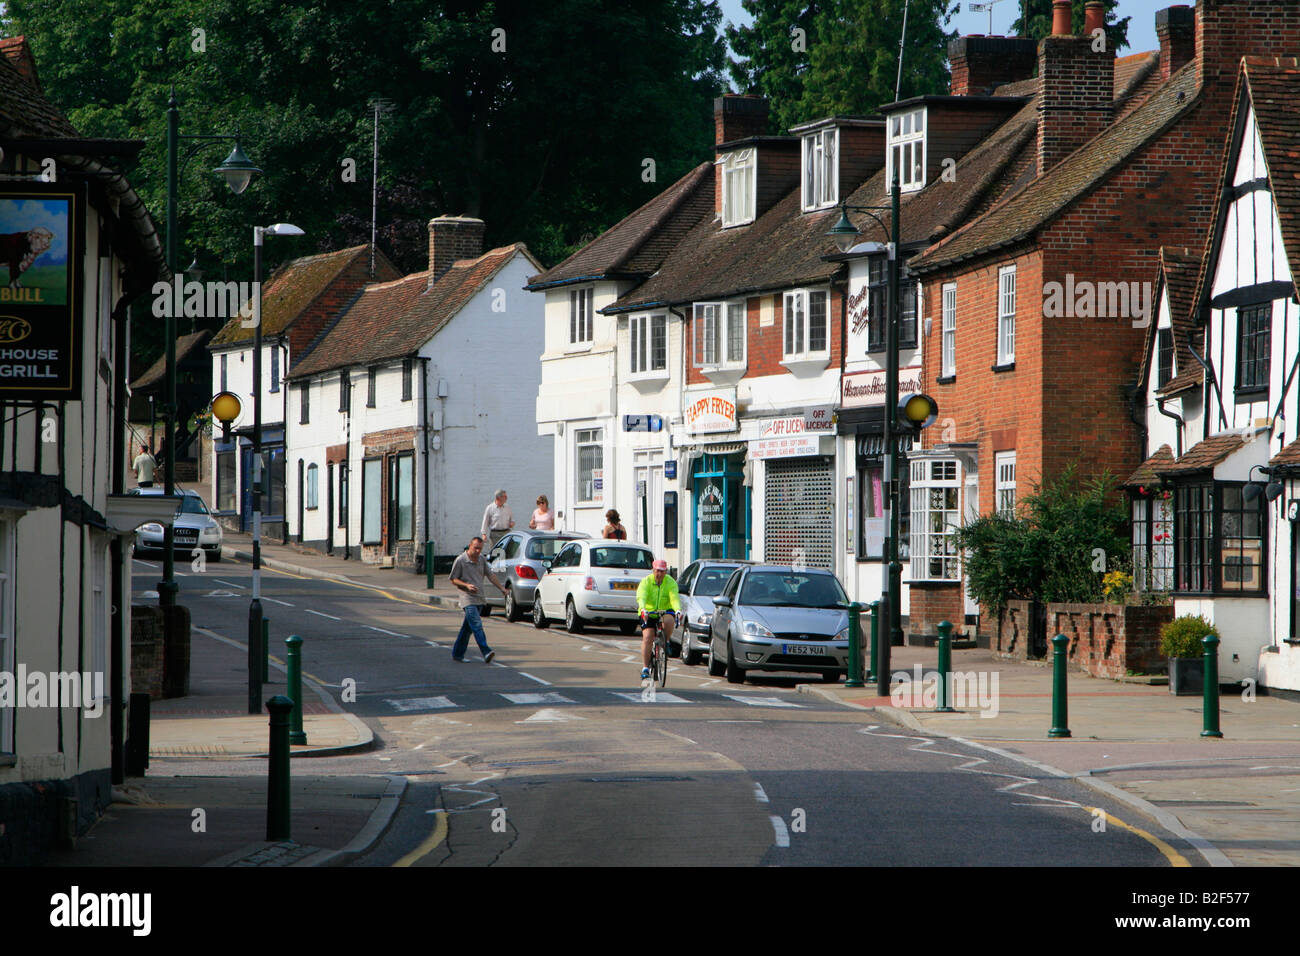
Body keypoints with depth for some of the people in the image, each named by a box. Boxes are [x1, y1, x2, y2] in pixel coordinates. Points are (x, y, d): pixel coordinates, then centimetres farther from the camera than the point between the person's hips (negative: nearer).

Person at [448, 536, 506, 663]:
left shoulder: (482, 559, 11)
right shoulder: (460, 560, -6)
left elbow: (490, 575, 19)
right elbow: (454, 579, -2)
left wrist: (501, 588, 11)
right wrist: (467, 585, -18)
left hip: (479, 598, 6)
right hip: (467, 599, -6)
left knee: (467, 628, 10)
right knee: (476, 625, -18)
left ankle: (457, 654, 19)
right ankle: (486, 652, -29)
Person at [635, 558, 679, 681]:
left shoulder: (670, 582, -8)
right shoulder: (646, 581, -11)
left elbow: (674, 597, -22)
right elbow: (641, 597, -26)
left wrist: (678, 610, -42)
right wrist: (643, 609, -46)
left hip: (665, 611, 1)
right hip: (648, 614, -1)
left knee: (669, 620, -34)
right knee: (647, 637, -16)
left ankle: (666, 642, -6)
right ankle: (645, 667, -11)